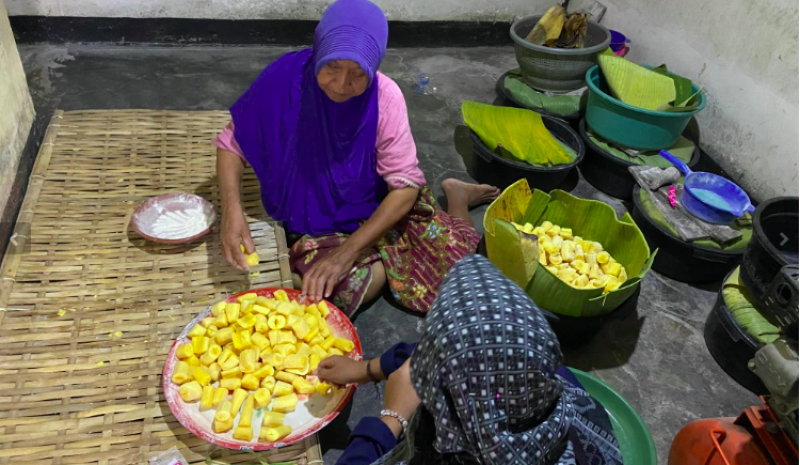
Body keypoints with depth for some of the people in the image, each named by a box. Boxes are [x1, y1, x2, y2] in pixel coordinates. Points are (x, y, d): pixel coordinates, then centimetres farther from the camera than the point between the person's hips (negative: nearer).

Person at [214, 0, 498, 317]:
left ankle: (455, 196, 21)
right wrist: (232, 210, -28)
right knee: (338, 291, -28)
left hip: (380, 205, 0)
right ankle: (392, 258, 6)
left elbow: (405, 186, -20)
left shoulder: (385, 97, -22)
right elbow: (231, 144, -9)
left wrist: (346, 253, -30)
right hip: (317, 221, 0)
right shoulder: (284, 81, -22)